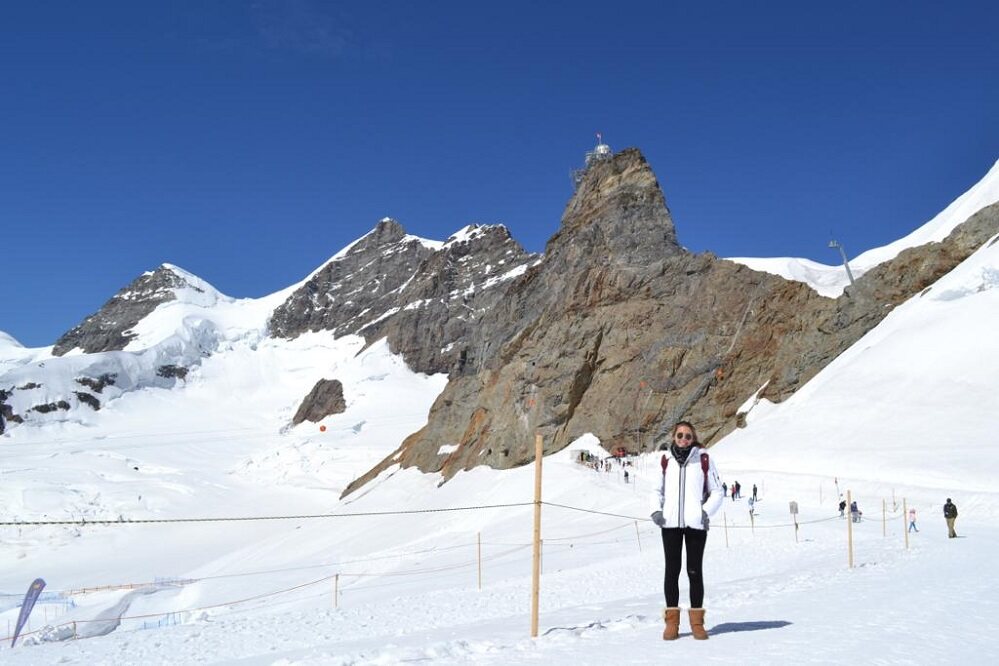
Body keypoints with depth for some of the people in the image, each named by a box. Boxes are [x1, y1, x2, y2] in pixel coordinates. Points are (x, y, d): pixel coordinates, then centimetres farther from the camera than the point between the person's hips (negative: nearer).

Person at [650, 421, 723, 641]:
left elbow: (717, 492, 7)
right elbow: (656, 490, 15)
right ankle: (671, 621, 11)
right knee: (672, 570, 5)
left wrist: (706, 511, -7)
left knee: (695, 571, 4)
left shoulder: (704, 459, 2)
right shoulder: (665, 459, 6)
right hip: (670, 523, 1)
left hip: (695, 524, -1)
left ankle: (697, 621, 14)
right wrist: (656, 510, -1)